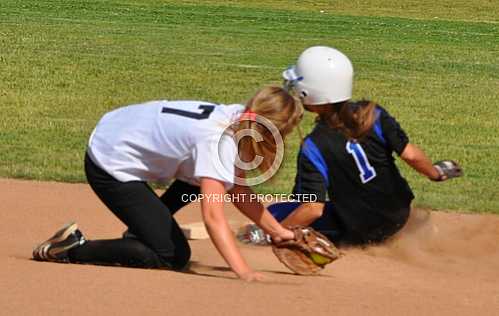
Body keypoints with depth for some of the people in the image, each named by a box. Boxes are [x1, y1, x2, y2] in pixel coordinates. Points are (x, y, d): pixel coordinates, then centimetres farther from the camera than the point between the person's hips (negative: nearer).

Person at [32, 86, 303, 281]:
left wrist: (278, 231, 4)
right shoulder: (219, 141, -30)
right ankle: (73, 248, -4)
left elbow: (237, 190, 7)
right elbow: (213, 215, -39)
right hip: (111, 167, -9)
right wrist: (242, 271, -47)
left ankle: (145, 227, 22)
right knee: (173, 258, -10)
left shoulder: (238, 117, -4)